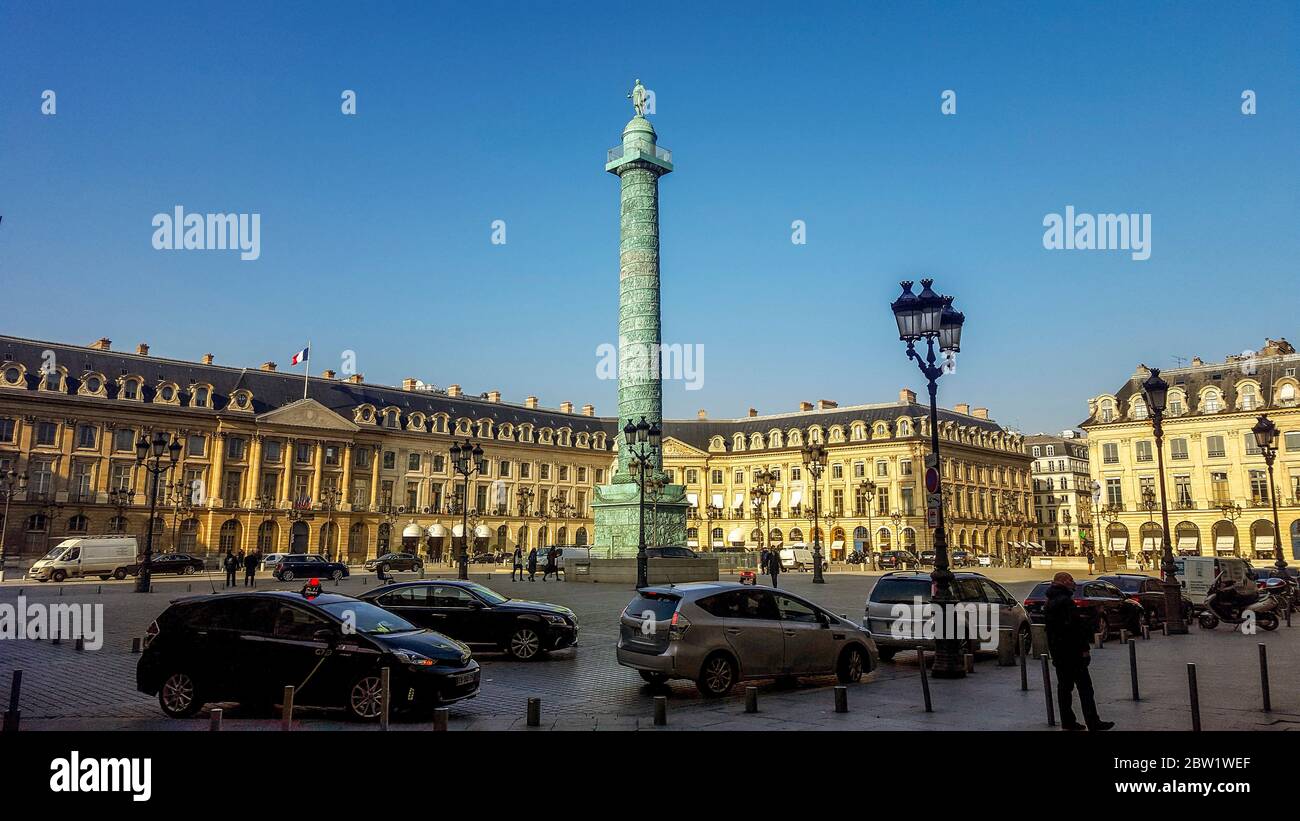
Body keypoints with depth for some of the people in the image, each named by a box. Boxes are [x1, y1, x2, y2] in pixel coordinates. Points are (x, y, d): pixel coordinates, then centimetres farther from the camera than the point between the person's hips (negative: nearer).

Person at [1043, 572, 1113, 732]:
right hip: (1072, 651, -9)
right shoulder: (1066, 601, -15)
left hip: (1057, 652, 9)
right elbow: (1077, 627, -20)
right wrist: (1084, 648, -16)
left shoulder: (1049, 604, 15)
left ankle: (1067, 722, 13)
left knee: (1064, 686, 11)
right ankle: (1093, 723, -8)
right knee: (1084, 686, -7)